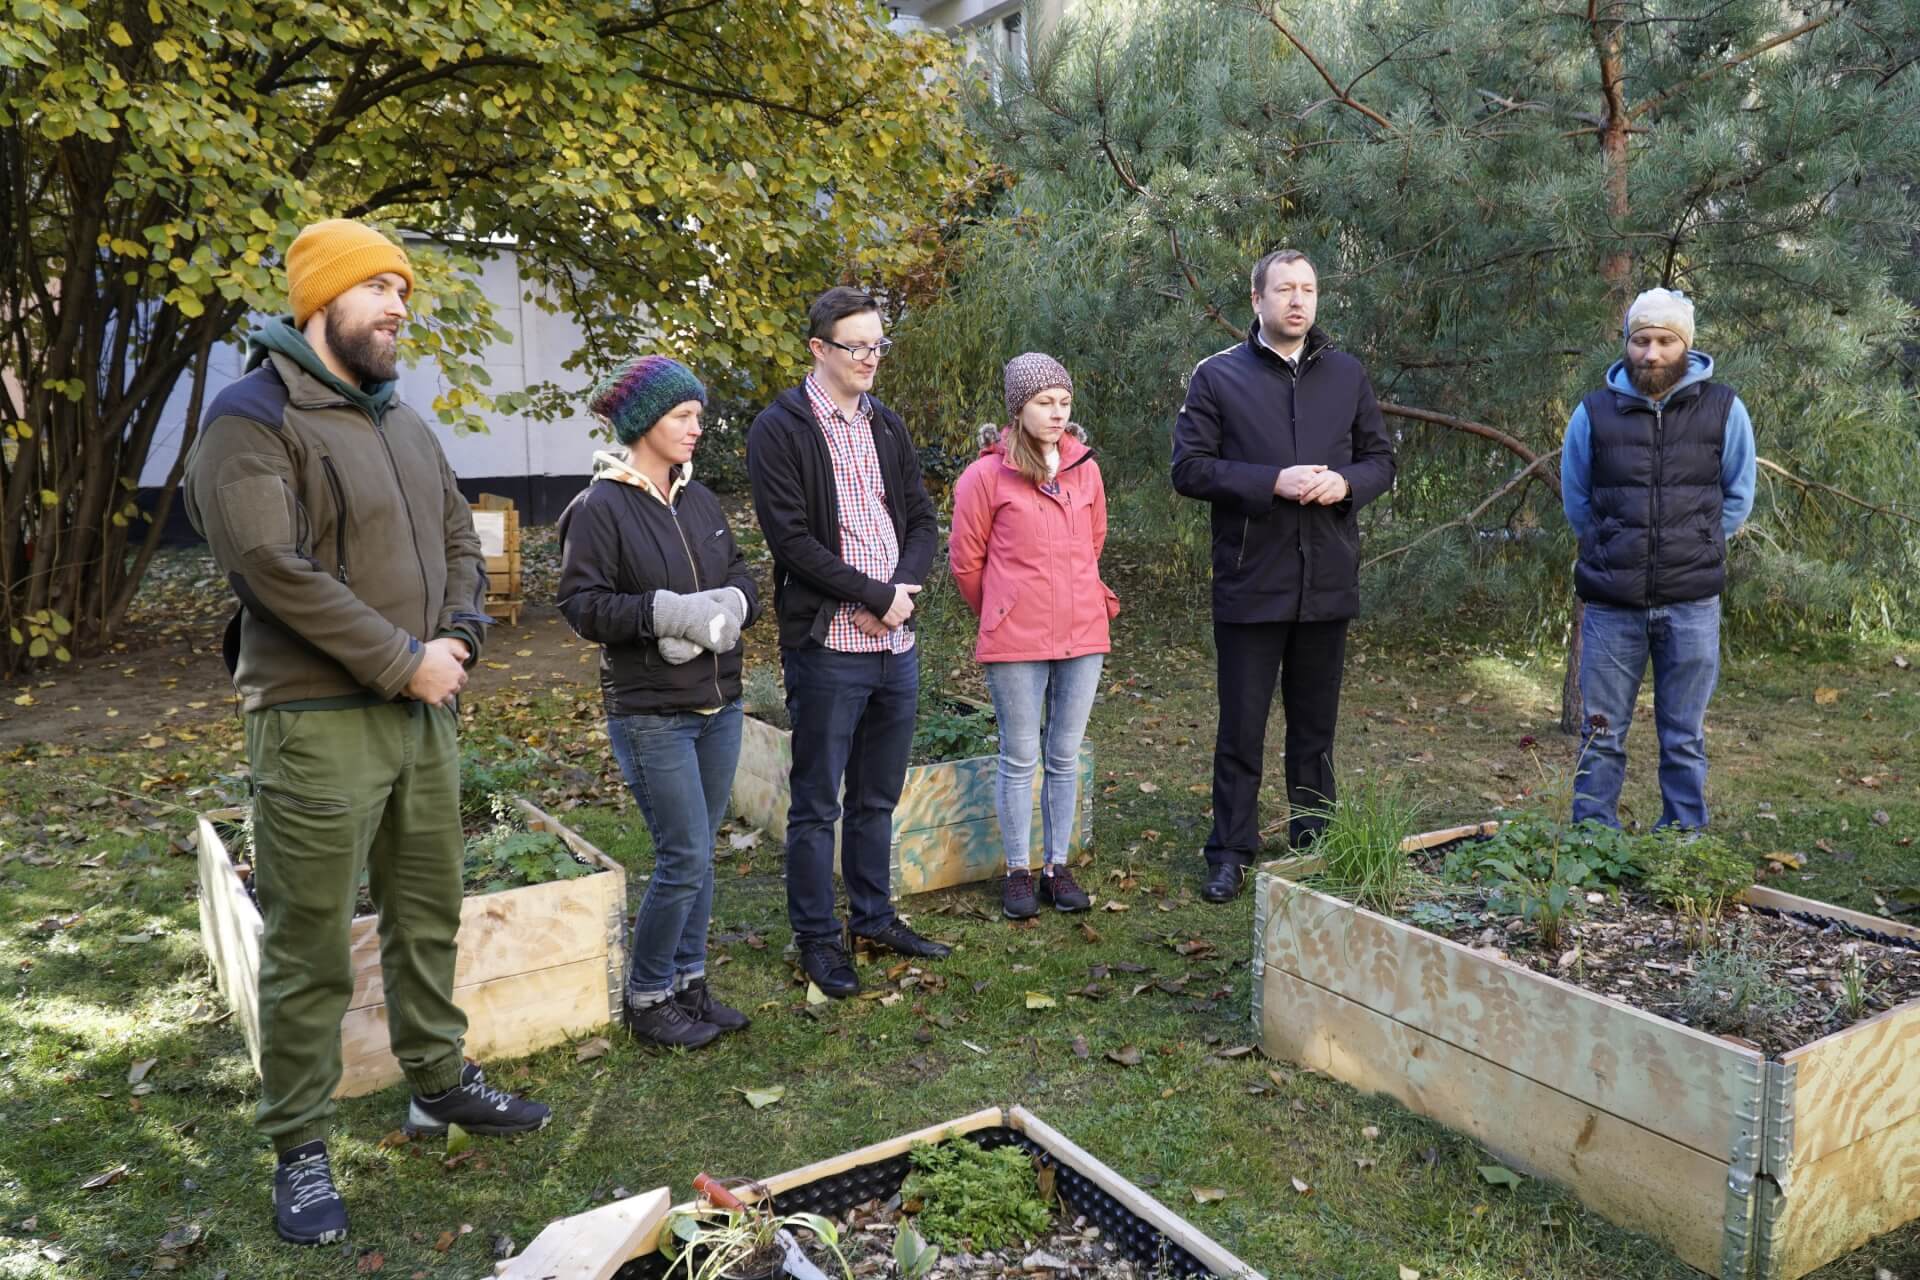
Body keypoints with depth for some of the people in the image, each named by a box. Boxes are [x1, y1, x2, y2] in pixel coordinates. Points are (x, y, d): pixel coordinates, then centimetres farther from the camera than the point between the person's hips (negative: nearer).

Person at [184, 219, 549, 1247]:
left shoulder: (404, 422, 15)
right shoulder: (254, 417, -10)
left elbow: (459, 540, 16)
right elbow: (273, 566, -19)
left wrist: (458, 640, -2)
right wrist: (402, 662, -17)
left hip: (425, 713, 7)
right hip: (317, 726, -7)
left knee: (428, 916, 18)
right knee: (308, 954, 2)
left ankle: (439, 1082, 35)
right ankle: (299, 1152, 18)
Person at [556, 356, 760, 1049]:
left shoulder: (699, 498, 10)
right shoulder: (600, 506, -10)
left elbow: (741, 574, 15)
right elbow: (582, 604, -13)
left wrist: (728, 604, -8)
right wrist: (667, 612, -24)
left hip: (718, 706, 7)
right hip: (650, 715, -6)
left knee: (695, 855, 13)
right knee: (686, 860, -5)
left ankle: (688, 983, 28)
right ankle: (646, 1000, 15)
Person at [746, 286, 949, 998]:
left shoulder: (887, 426, 14)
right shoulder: (779, 430, -7)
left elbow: (921, 519, 12)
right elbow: (791, 538, -15)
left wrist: (904, 588, -7)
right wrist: (876, 596, -15)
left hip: (896, 645, 6)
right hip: (827, 647, -6)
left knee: (877, 798, 18)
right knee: (817, 805, 5)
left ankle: (873, 916, 32)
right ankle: (816, 938, 19)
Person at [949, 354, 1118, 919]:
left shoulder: (1084, 466, 6)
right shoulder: (987, 474, -7)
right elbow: (965, 560, 1)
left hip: (1083, 635, 4)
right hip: (1015, 642, -4)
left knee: (1065, 757, 11)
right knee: (1020, 759, 5)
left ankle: (1057, 867, 23)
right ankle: (1018, 872, 18)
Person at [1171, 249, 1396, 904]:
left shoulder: (1347, 374, 9)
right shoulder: (1219, 375, -2)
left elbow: (1381, 459, 13)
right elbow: (1189, 467, -8)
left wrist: (1344, 482, -10)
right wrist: (1273, 482, -19)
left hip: (1328, 583, 3)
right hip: (1250, 584, -3)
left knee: (1315, 726, 15)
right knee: (1241, 727, 4)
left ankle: (1314, 844, 30)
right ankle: (1231, 852, 17)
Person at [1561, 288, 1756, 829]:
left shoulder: (1724, 409, 0)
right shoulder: (1594, 412, -1)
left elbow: (1738, 497, 13)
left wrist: (1695, 549, 11)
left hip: (1692, 605, 0)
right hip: (1610, 603, 0)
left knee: (1685, 741, 10)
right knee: (1601, 737, 7)